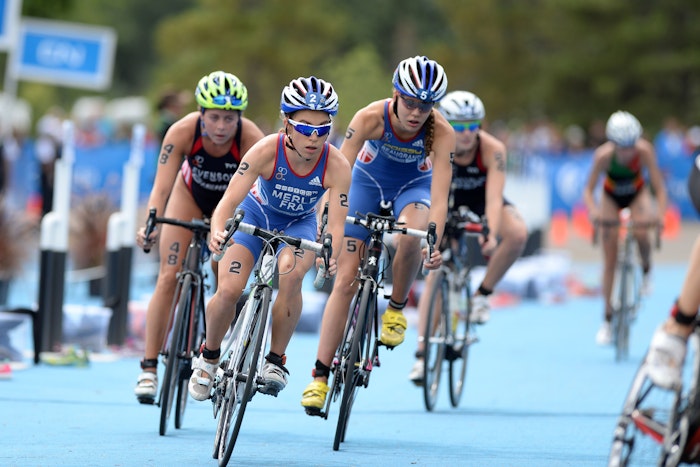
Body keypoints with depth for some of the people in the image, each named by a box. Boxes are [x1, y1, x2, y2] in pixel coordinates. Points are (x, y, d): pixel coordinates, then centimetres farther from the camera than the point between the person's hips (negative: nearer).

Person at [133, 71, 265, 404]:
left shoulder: (251, 139, -36)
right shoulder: (182, 132, -34)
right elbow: (161, 187, -37)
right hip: (191, 193, 0)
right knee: (169, 277, -11)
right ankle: (149, 368, -8)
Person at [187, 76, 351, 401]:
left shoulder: (336, 166, -30)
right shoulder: (267, 151, -33)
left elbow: (336, 225, -34)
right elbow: (227, 202, -36)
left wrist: (330, 255, -56)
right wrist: (217, 233, -57)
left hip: (300, 224, 0)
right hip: (256, 213, 0)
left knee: (291, 276, -31)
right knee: (229, 289, -18)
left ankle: (276, 359, -11)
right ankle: (209, 356, 12)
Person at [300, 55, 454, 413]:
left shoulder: (441, 134, -30)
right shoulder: (370, 118, -31)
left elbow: (438, 197, -33)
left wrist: (434, 244, -48)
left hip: (413, 186, 0)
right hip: (368, 181, 0)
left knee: (411, 234, -37)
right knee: (345, 281, -8)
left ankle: (396, 309, -9)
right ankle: (320, 376, -2)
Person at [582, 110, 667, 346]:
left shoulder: (644, 151, -32)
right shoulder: (604, 155, -33)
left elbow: (659, 187, -30)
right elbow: (588, 189, -29)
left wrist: (659, 212, -46)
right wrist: (593, 211, -48)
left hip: (637, 195, 0)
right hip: (611, 197, 0)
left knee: (641, 234, -32)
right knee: (610, 260, -3)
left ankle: (646, 271, 2)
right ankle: (607, 321, 4)